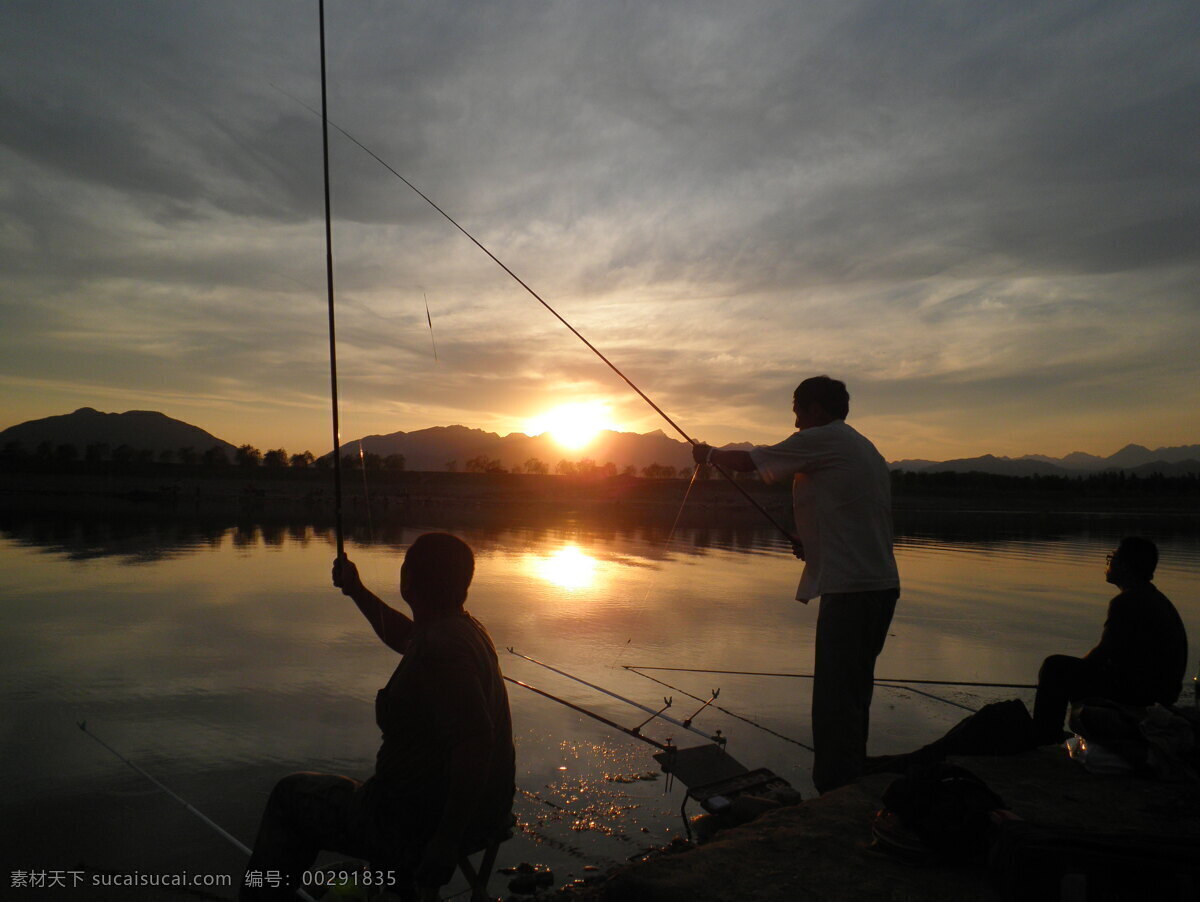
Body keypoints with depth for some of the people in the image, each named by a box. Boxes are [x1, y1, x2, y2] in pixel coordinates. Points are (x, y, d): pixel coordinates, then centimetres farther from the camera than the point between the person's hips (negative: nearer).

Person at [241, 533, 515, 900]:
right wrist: (356, 591, 31)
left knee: (289, 794, 13)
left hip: (427, 824, -9)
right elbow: (404, 636, 25)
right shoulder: (467, 630, 3)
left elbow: (476, 741, -37)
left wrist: (446, 841, -29)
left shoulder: (439, 648, -28)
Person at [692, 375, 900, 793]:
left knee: (835, 705, -6)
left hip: (850, 590, -10)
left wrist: (709, 454, 17)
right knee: (852, 698, 17)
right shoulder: (866, 449, 20)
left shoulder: (822, 440, -6)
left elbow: (749, 462, 0)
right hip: (882, 585, 10)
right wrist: (813, 544, 20)